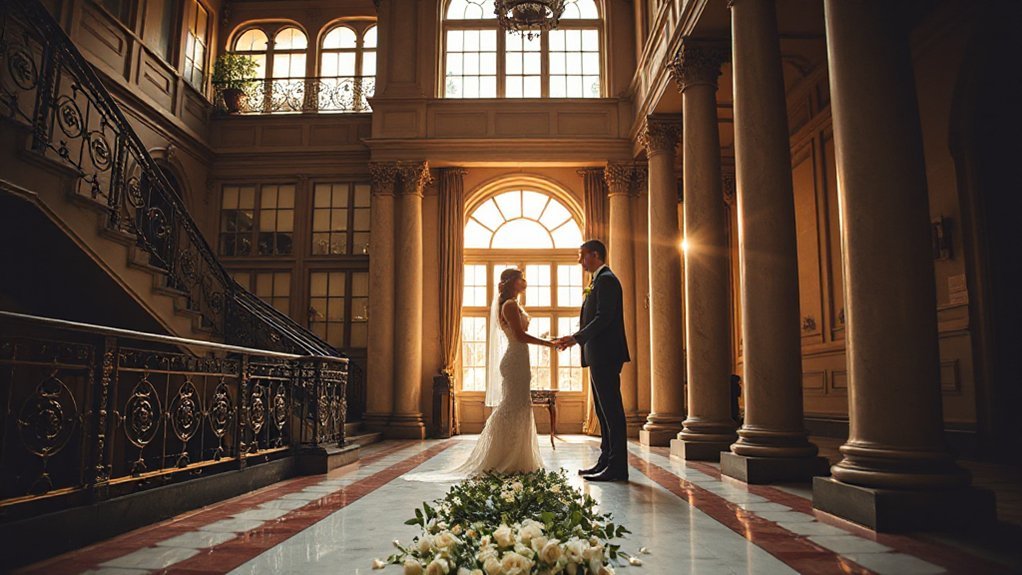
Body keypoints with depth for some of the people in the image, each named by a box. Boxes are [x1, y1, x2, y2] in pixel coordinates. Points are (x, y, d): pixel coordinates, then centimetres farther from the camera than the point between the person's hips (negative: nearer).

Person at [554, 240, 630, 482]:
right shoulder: (600, 280, 21)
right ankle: (606, 461, 20)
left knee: (611, 409, -7)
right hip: (598, 356, 11)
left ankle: (618, 467, -3)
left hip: (605, 355, -11)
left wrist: (576, 338, -20)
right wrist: (575, 339, 11)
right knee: (604, 410, 13)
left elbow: (603, 318, -20)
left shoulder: (606, 279, -10)